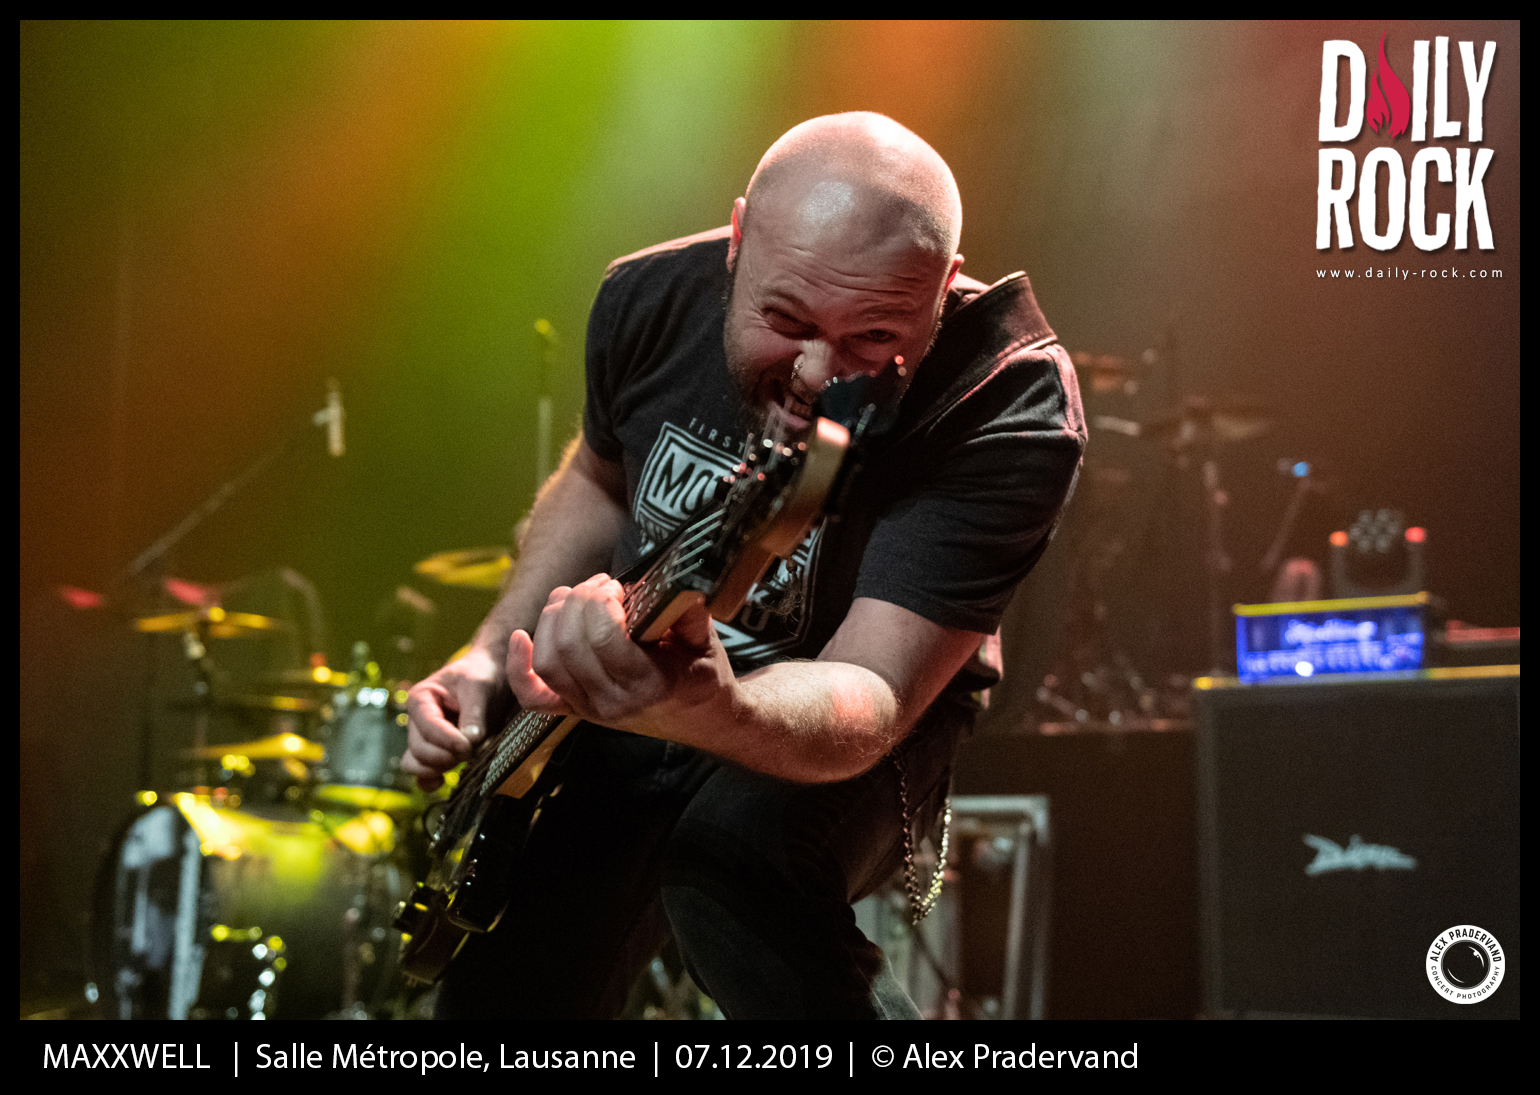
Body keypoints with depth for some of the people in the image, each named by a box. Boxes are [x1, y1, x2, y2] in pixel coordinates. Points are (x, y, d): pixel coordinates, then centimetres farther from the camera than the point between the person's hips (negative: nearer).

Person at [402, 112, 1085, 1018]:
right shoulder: (653, 300, -16)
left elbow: (868, 702, -40)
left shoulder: (1010, 409, -33)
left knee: (735, 844, -36)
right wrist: (495, 655, -4)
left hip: (838, 746, -5)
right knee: (501, 993, 4)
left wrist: (702, 704, -60)